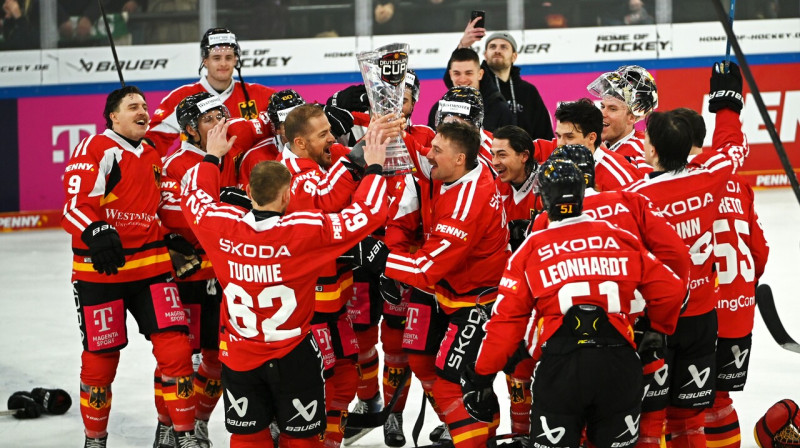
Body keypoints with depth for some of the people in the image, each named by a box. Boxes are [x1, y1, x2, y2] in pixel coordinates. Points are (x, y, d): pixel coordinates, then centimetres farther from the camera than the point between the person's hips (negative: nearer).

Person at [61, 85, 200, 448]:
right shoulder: (95, 149, -8)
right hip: (100, 270, -5)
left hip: (152, 267, 5)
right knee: (101, 357, 2)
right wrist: (95, 232, -35)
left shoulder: (153, 156, 16)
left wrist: (173, 240, 15)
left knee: (174, 346, -5)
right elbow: (75, 204, -18)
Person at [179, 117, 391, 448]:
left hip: (238, 355, 3)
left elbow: (195, 196, 8)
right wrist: (374, 168, -3)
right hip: (293, 357, -3)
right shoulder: (305, 231, -24)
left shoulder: (220, 225, -15)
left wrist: (212, 157, 22)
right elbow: (368, 214, -17)